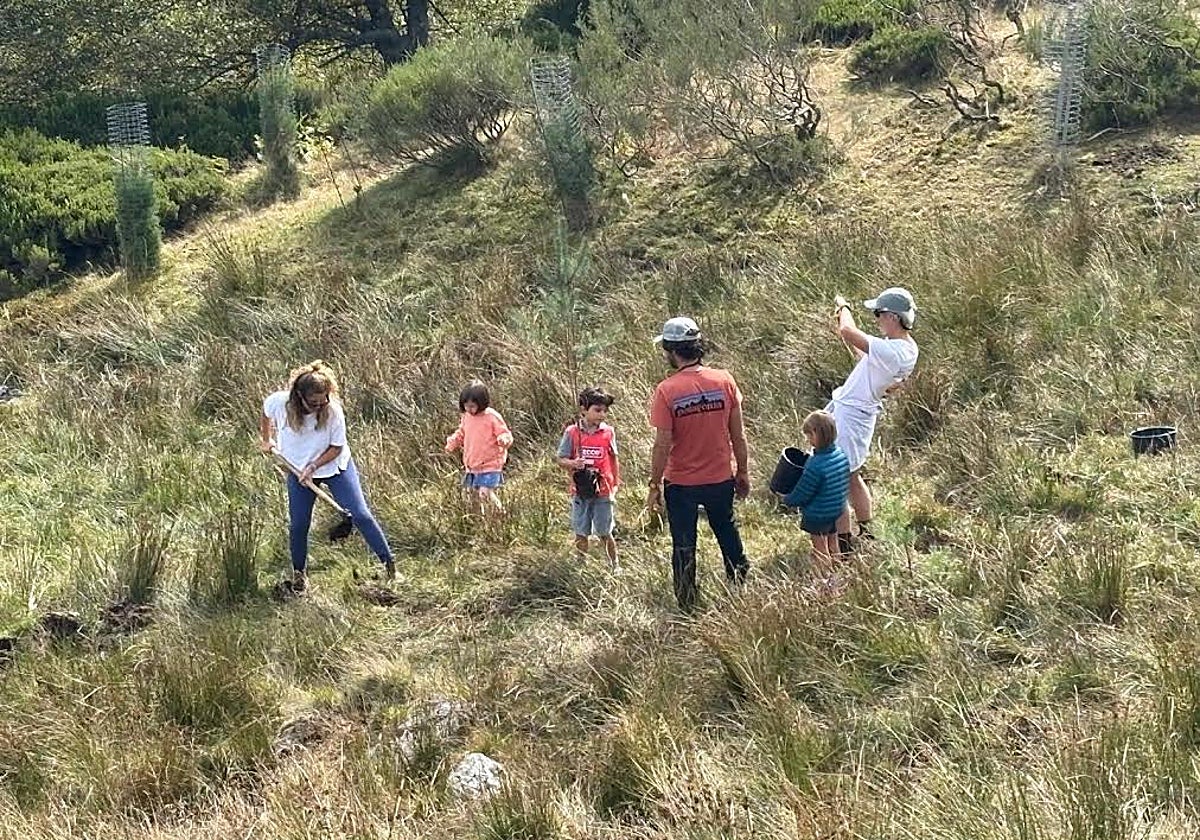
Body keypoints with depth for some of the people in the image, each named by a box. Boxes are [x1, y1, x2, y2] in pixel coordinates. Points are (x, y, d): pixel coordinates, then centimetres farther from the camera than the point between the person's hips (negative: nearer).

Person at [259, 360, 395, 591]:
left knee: (360, 514, -8)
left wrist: (313, 466, -23)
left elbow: (337, 447, -14)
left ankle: (388, 562, 1)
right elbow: (265, 413, 4)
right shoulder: (279, 403, -23)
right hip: (298, 470, 1)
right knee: (298, 524, 0)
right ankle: (299, 572, 24)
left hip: (335, 465, -1)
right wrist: (266, 440, 13)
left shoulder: (333, 411, -27)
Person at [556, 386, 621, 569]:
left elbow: (614, 460, 10)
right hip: (580, 490, 0)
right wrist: (573, 463, -21)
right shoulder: (572, 432, -4)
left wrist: (616, 484, 7)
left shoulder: (608, 432, 1)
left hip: (603, 490, 0)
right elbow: (561, 459, -1)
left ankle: (615, 565, 20)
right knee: (581, 534, 9)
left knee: (605, 533, 6)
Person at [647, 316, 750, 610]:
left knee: (684, 547, 12)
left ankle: (688, 606, 22)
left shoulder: (666, 391, -18)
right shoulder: (724, 381, -9)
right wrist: (743, 472, 10)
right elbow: (738, 434, -3)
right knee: (728, 534, 25)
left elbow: (663, 445, -16)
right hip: (721, 479, 3)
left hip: (681, 484, -3)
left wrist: (655, 485, -4)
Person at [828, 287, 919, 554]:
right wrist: (845, 333, 10)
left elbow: (848, 331, -33)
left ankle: (844, 546, 7)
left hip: (848, 416, -10)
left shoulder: (892, 351, -28)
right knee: (853, 477, 24)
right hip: (860, 413, 10)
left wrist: (844, 308, -12)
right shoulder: (907, 348, 4)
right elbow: (864, 360, 17)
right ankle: (866, 534, 37)